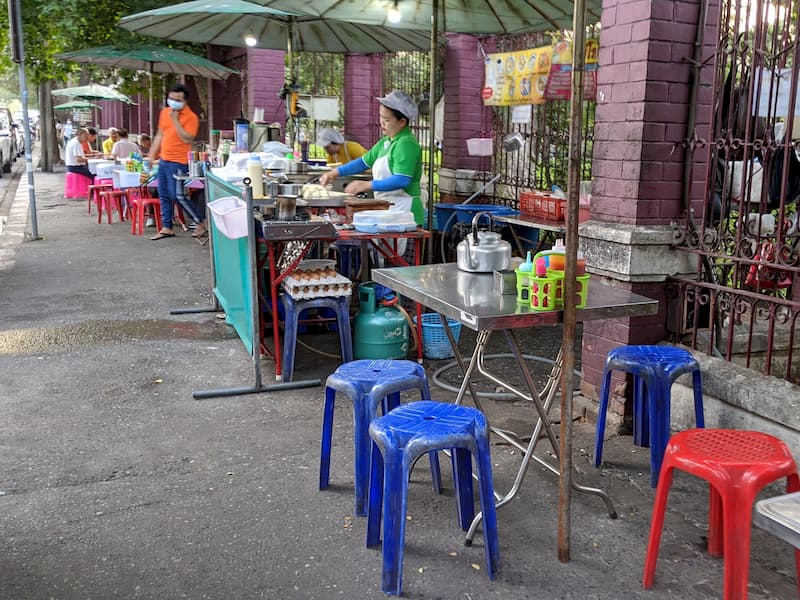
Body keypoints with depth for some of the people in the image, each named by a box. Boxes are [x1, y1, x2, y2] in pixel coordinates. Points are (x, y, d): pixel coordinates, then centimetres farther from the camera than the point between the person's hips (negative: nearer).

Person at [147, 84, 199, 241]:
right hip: (163, 160, 8)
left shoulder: (191, 117, -11)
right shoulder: (164, 112, 12)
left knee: (176, 195, -8)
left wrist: (175, 120, -19)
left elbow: (187, 139, -21)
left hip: (178, 162, -8)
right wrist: (152, 154, 18)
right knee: (164, 196, 11)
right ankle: (166, 228, 20)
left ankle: (200, 222, 6)